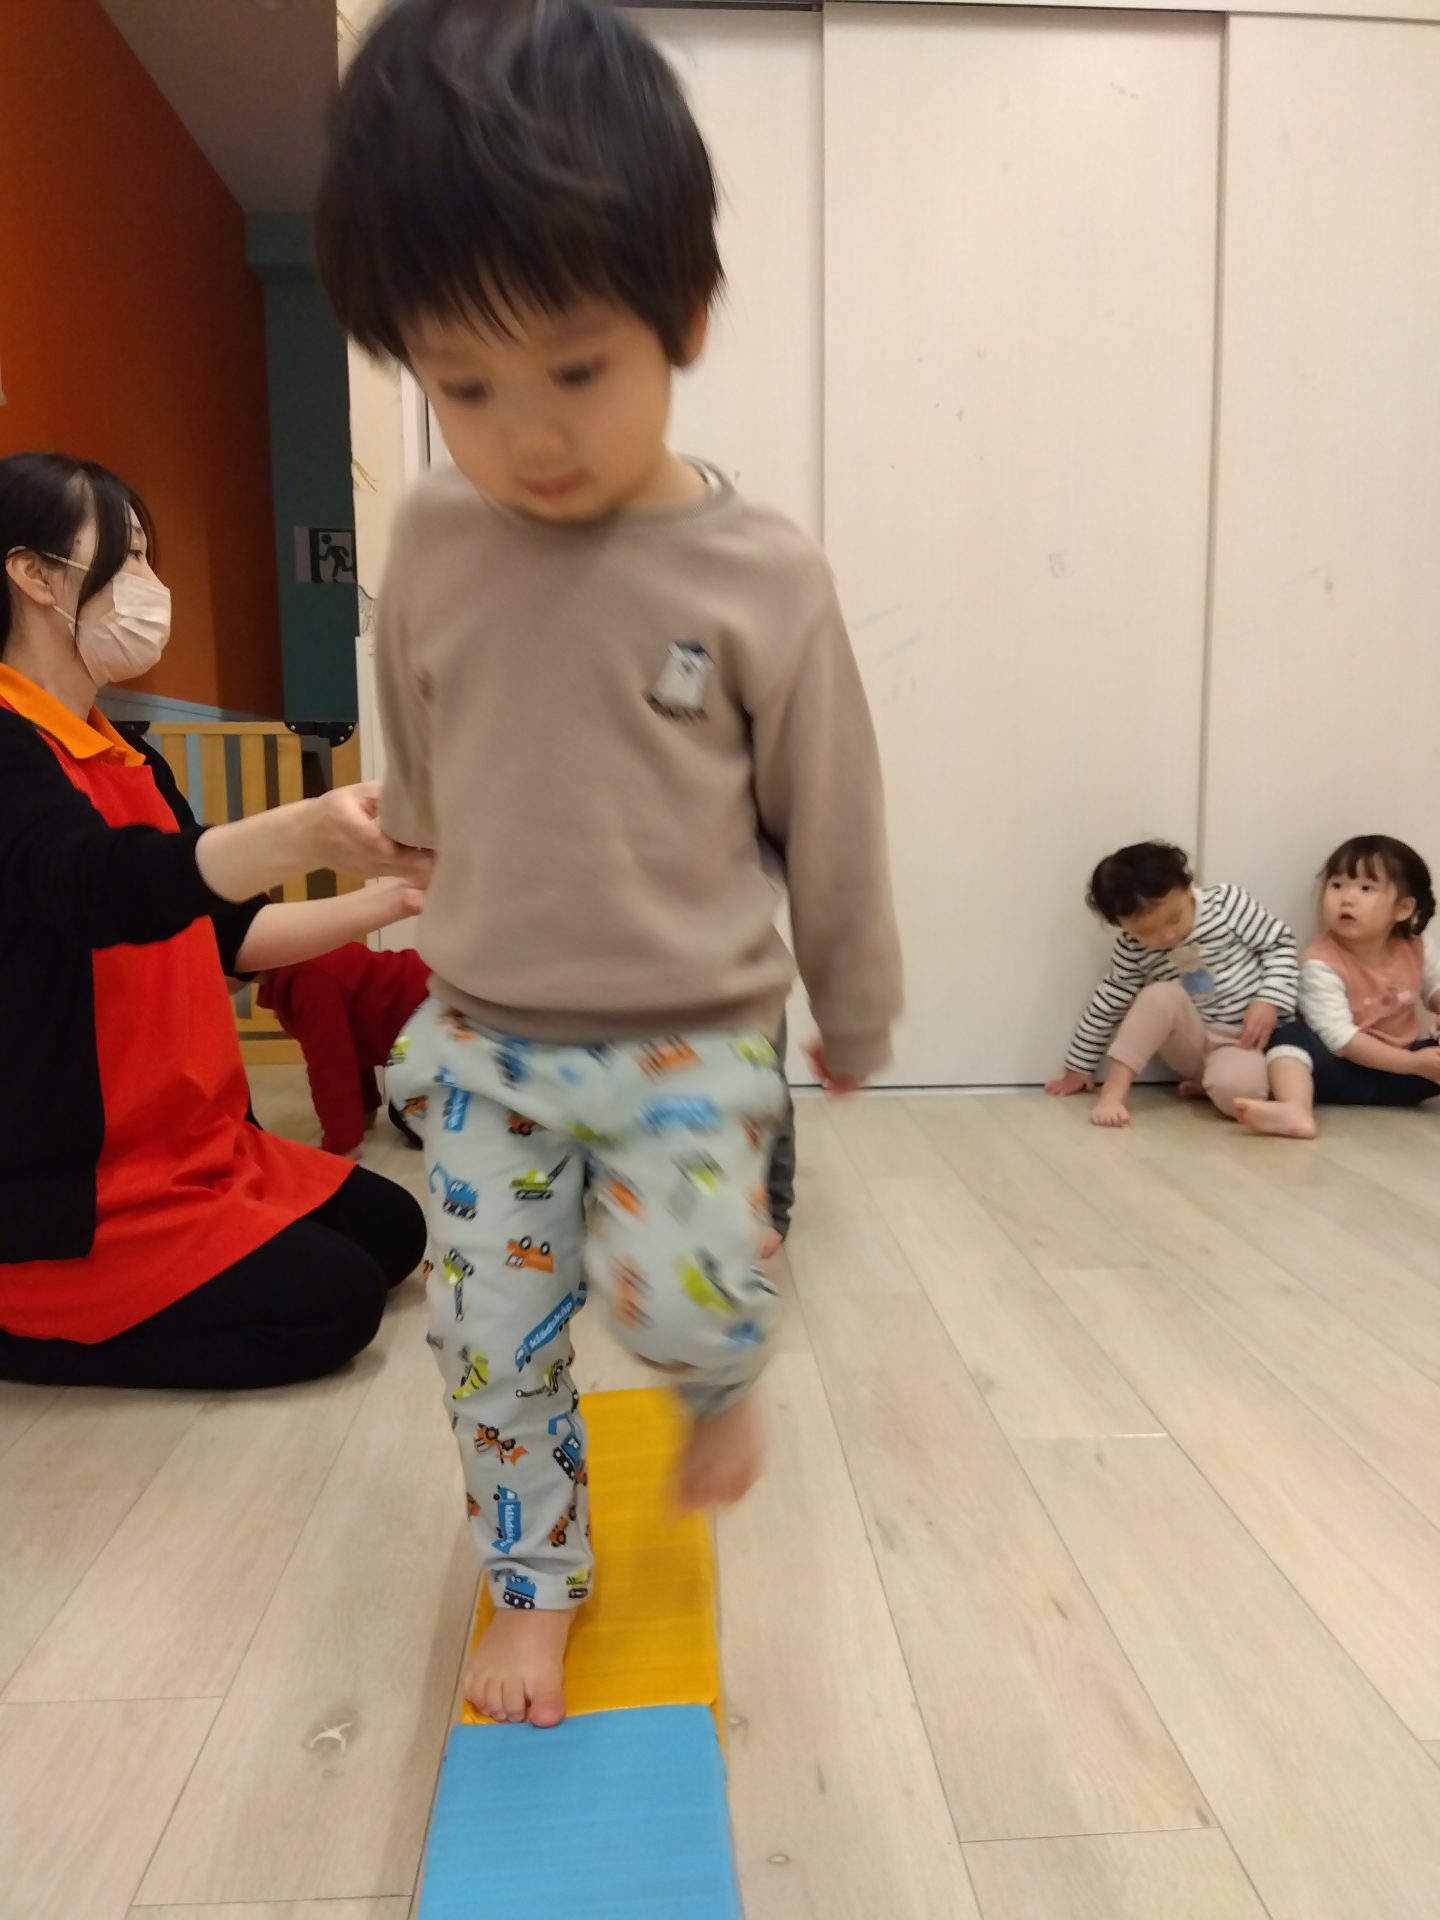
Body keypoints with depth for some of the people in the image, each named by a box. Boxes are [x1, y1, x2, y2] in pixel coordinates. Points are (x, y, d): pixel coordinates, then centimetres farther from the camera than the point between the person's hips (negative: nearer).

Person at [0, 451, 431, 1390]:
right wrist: (305, 833, -54)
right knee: (333, 1298, -12)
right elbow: (107, 887, -38)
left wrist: (385, 901, 1)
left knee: (391, 1228, 12)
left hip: (188, 1150, 9)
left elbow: (223, 932, 12)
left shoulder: (127, 758, 10)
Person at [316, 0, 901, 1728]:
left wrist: (856, 1012, 7)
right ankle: (532, 1584, 36)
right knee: (492, 1340, 10)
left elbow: (829, 820, -3)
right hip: (485, 1038, 3)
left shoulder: (760, 578, -13)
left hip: (691, 1039, -2)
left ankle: (718, 1387, 29)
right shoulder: (433, 544, -5)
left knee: (685, 1299, -10)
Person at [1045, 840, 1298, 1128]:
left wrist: (1269, 1002, -19)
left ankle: (1206, 1083, 0)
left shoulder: (1228, 904, -16)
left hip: (1242, 1039, -2)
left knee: (1234, 1090, -35)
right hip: (1192, 1041, 2)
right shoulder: (1133, 950, -10)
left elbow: (1281, 943, -5)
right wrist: (1078, 1068, 4)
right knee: (1161, 995, -31)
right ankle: (1114, 1090, -24)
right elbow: (1109, 1005, -1)